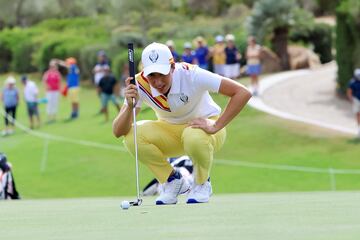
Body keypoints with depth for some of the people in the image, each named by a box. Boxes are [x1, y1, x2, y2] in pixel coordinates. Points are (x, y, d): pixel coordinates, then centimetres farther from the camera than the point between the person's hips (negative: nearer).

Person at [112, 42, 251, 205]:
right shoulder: (140, 84, -21)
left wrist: (215, 127, -32)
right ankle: (173, 180, -1)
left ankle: (202, 184, -6)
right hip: (170, 131, 4)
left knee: (194, 137, -39)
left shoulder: (191, 75, -30)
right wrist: (129, 106, -41)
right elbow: (118, 132, -23)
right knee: (132, 135, -24)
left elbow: (242, 93, -32)